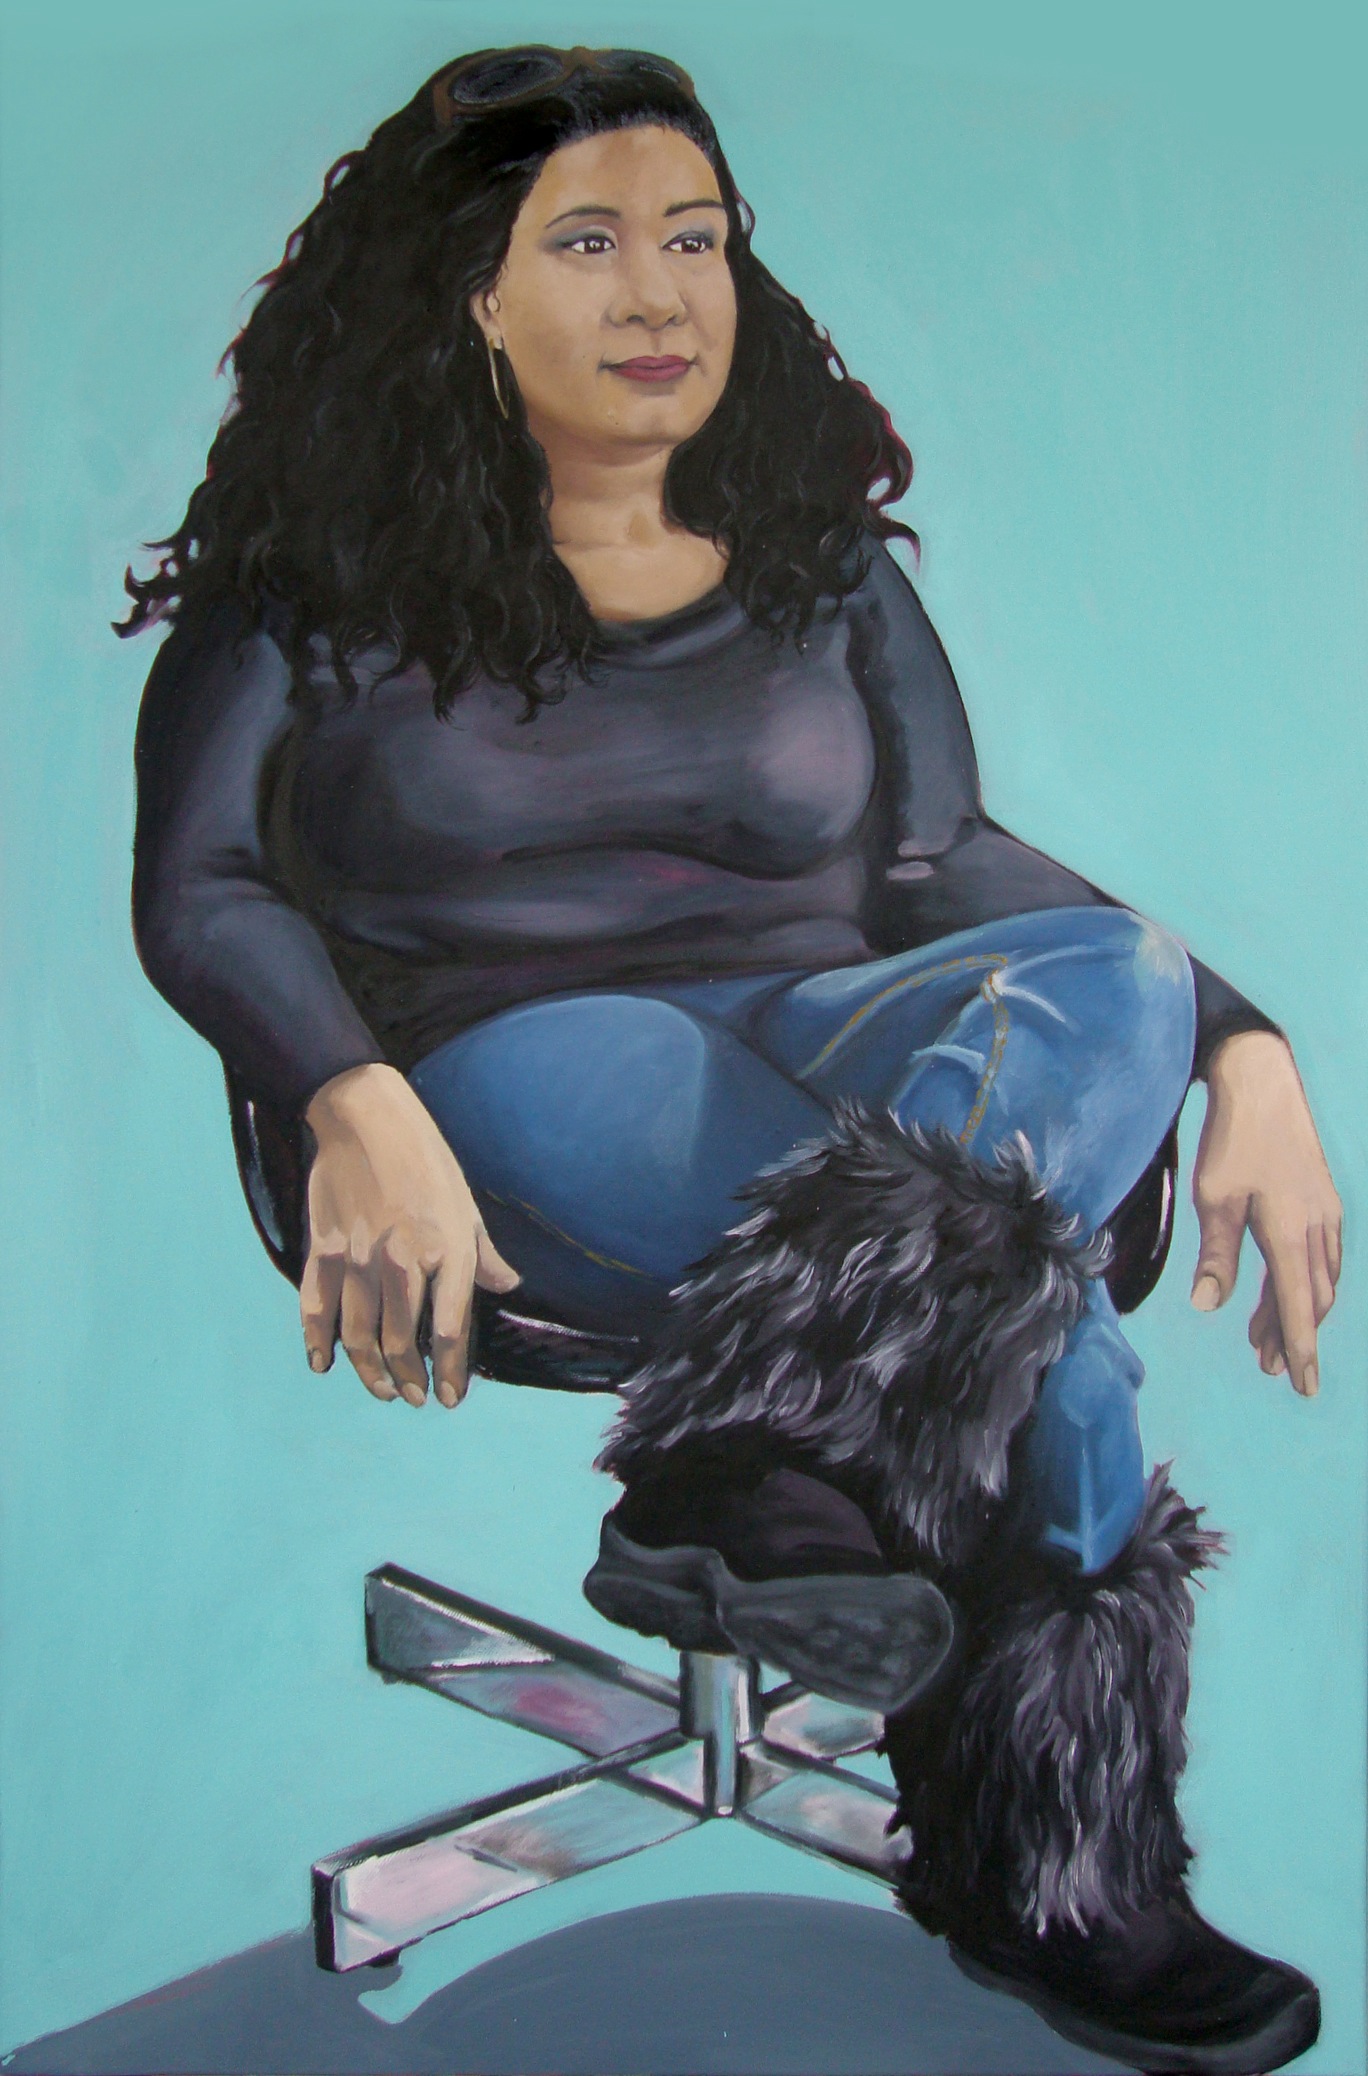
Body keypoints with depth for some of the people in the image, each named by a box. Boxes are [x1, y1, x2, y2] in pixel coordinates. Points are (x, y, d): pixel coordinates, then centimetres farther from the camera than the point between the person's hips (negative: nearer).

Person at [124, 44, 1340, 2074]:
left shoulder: (826, 568, 17)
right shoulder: (325, 578, 7)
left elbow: (946, 861, 11)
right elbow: (198, 887, -4)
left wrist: (1248, 1047, -4)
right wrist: (359, 1113, -26)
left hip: (823, 1047, 4)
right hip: (519, 1068, -3)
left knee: (1114, 976, -32)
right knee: (1033, 1310, -31)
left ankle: (762, 1469, -46)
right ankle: (1051, 1879, -21)